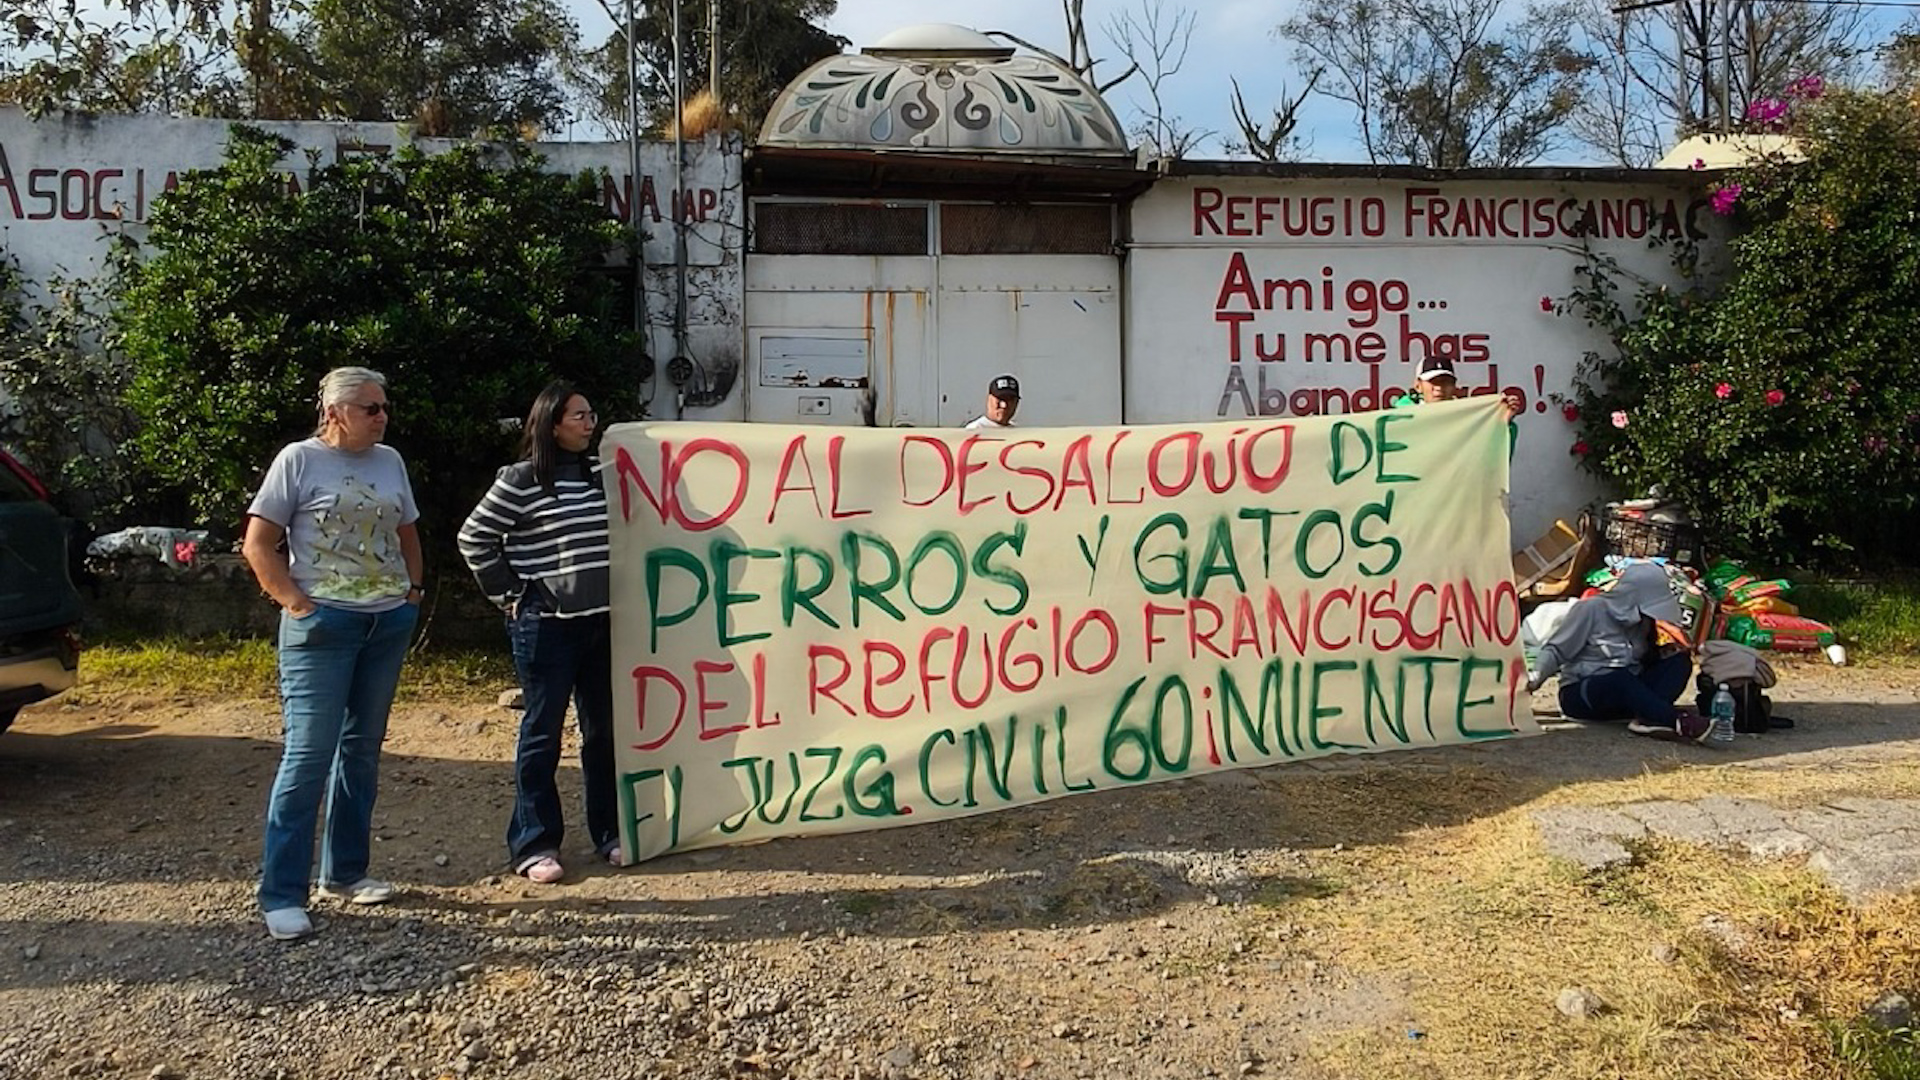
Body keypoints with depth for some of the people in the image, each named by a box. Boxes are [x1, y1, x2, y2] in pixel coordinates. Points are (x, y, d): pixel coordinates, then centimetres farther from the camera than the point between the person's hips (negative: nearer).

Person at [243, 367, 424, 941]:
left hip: (389, 623, 6)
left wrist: (413, 590, 10)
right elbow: (258, 545, -7)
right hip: (323, 626, -6)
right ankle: (282, 895, 2)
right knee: (309, 753, -7)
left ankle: (346, 871, 25)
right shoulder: (299, 460, -5)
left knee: (363, 748, 12)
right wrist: (296, 603, -13)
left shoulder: (390, 461, 10)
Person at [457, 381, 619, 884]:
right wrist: (508, 594, -6)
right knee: (542, 733, 2)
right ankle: (535, 845, 12)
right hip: (545, 625, -6)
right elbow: (474, 539, -6)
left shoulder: (598, 474, 9)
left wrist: (615, 593, 12)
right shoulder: (521, 479, -9)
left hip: (600, 621, 6)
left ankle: (610, 832, 22)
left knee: (605, 729, 10)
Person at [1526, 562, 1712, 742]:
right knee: (1621, 679, -36)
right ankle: (1680, 723, -44)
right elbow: (1555, 651, -10)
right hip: (1580, 693, -6)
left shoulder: (1641, 620, 6)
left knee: (1680, 661, -12)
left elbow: (1648, 663, 12)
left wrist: (1665, 651, -9)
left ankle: (1648, 719, -34)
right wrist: (1536, 676, -27)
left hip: (1627, 693, 6)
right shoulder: (1591, 609, -11)